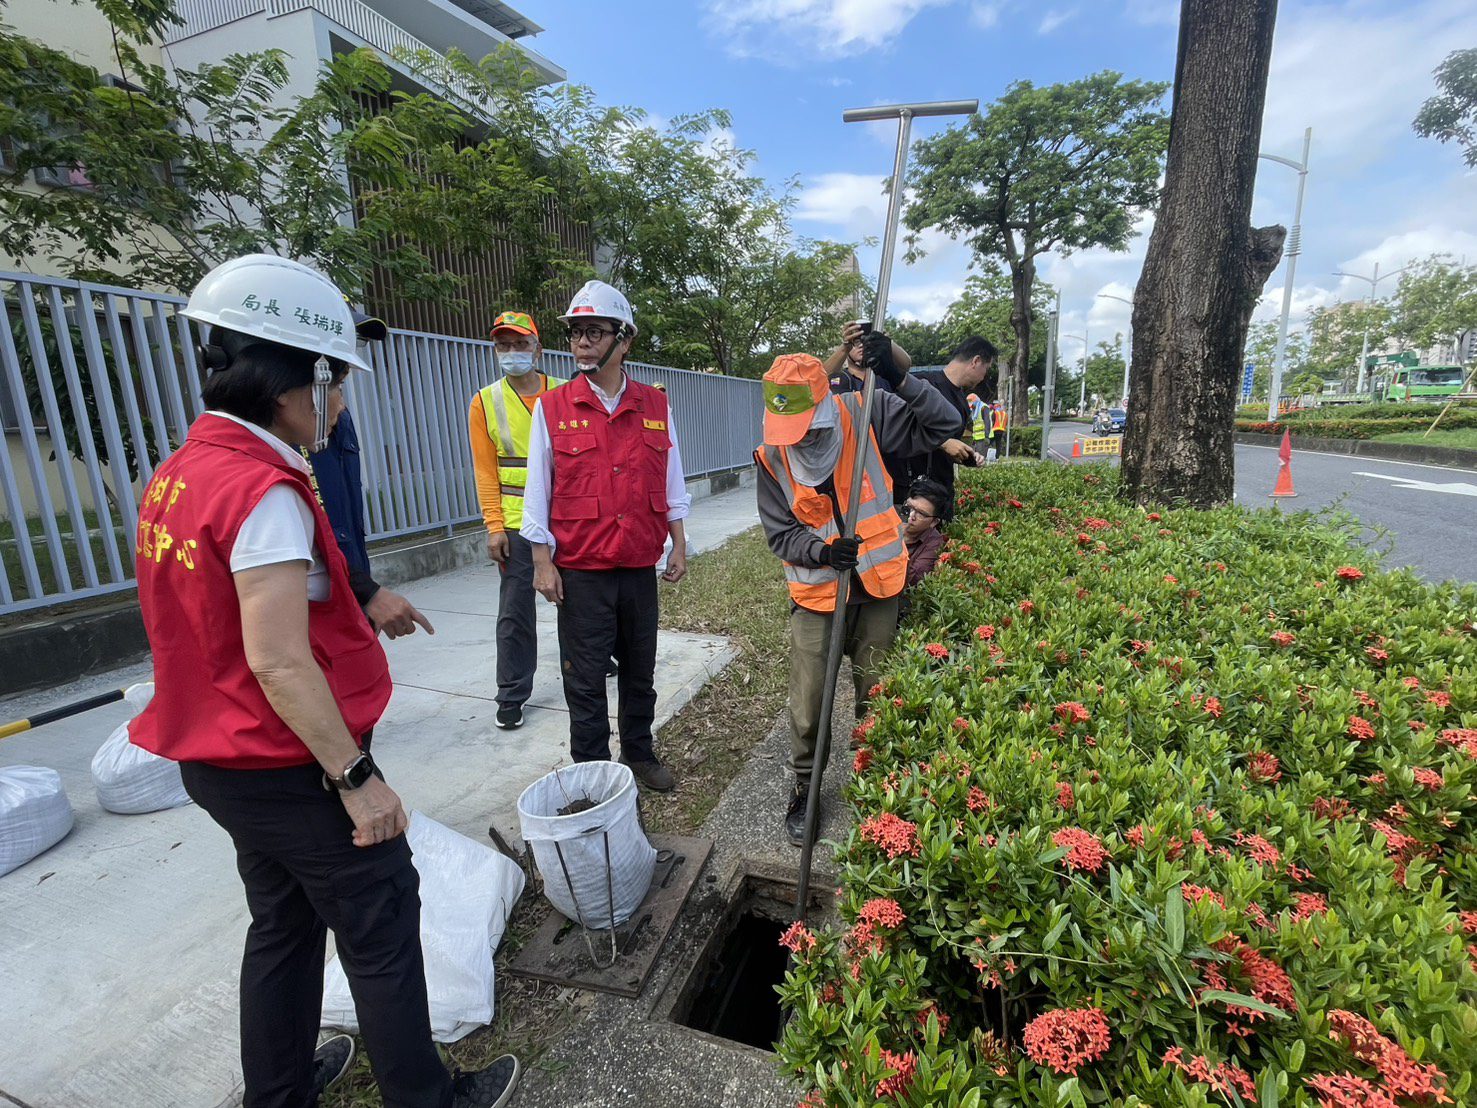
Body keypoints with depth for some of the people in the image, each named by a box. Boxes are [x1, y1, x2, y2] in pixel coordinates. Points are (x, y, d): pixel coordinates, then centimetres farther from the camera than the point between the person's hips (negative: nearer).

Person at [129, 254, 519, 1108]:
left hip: (218, 762, 9)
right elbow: (279, 663, -27)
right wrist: (357, 776, -20)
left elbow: (219, 624, 11)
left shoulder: (178, 474, 5)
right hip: (291, 769, -9)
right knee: (382, 931, 8)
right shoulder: (265, 492, -24)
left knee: (284, 924, 25)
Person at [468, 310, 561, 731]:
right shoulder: (486, 403, 2)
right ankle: (511, 696, 15)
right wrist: (494, 526, -7)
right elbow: (486, 471, 0)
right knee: (515, 613, 3)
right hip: (517, 525, -1)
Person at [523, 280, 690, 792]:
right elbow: (538, 490, 0)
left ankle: (640, 754, 35)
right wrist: (543, 562, -3)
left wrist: (679, 546, 9)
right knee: (585, 679, 6)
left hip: (640, 567, 3)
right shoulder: (552, 408, -2)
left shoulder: (656, 405, 4)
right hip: (580, 571, -2)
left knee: (640, 670, 15)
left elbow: (672, 483, 10)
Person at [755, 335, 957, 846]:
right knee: (808, 707, 5)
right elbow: (780, 534, -6)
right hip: (815, 596, 0)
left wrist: (897, 377, -25)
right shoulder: (772, 457, -10)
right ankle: (803, 785, 31)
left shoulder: (866, 415, -11)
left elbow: (944, 423, -12)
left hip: (877, 591, 1)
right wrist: (822, 551, -26)